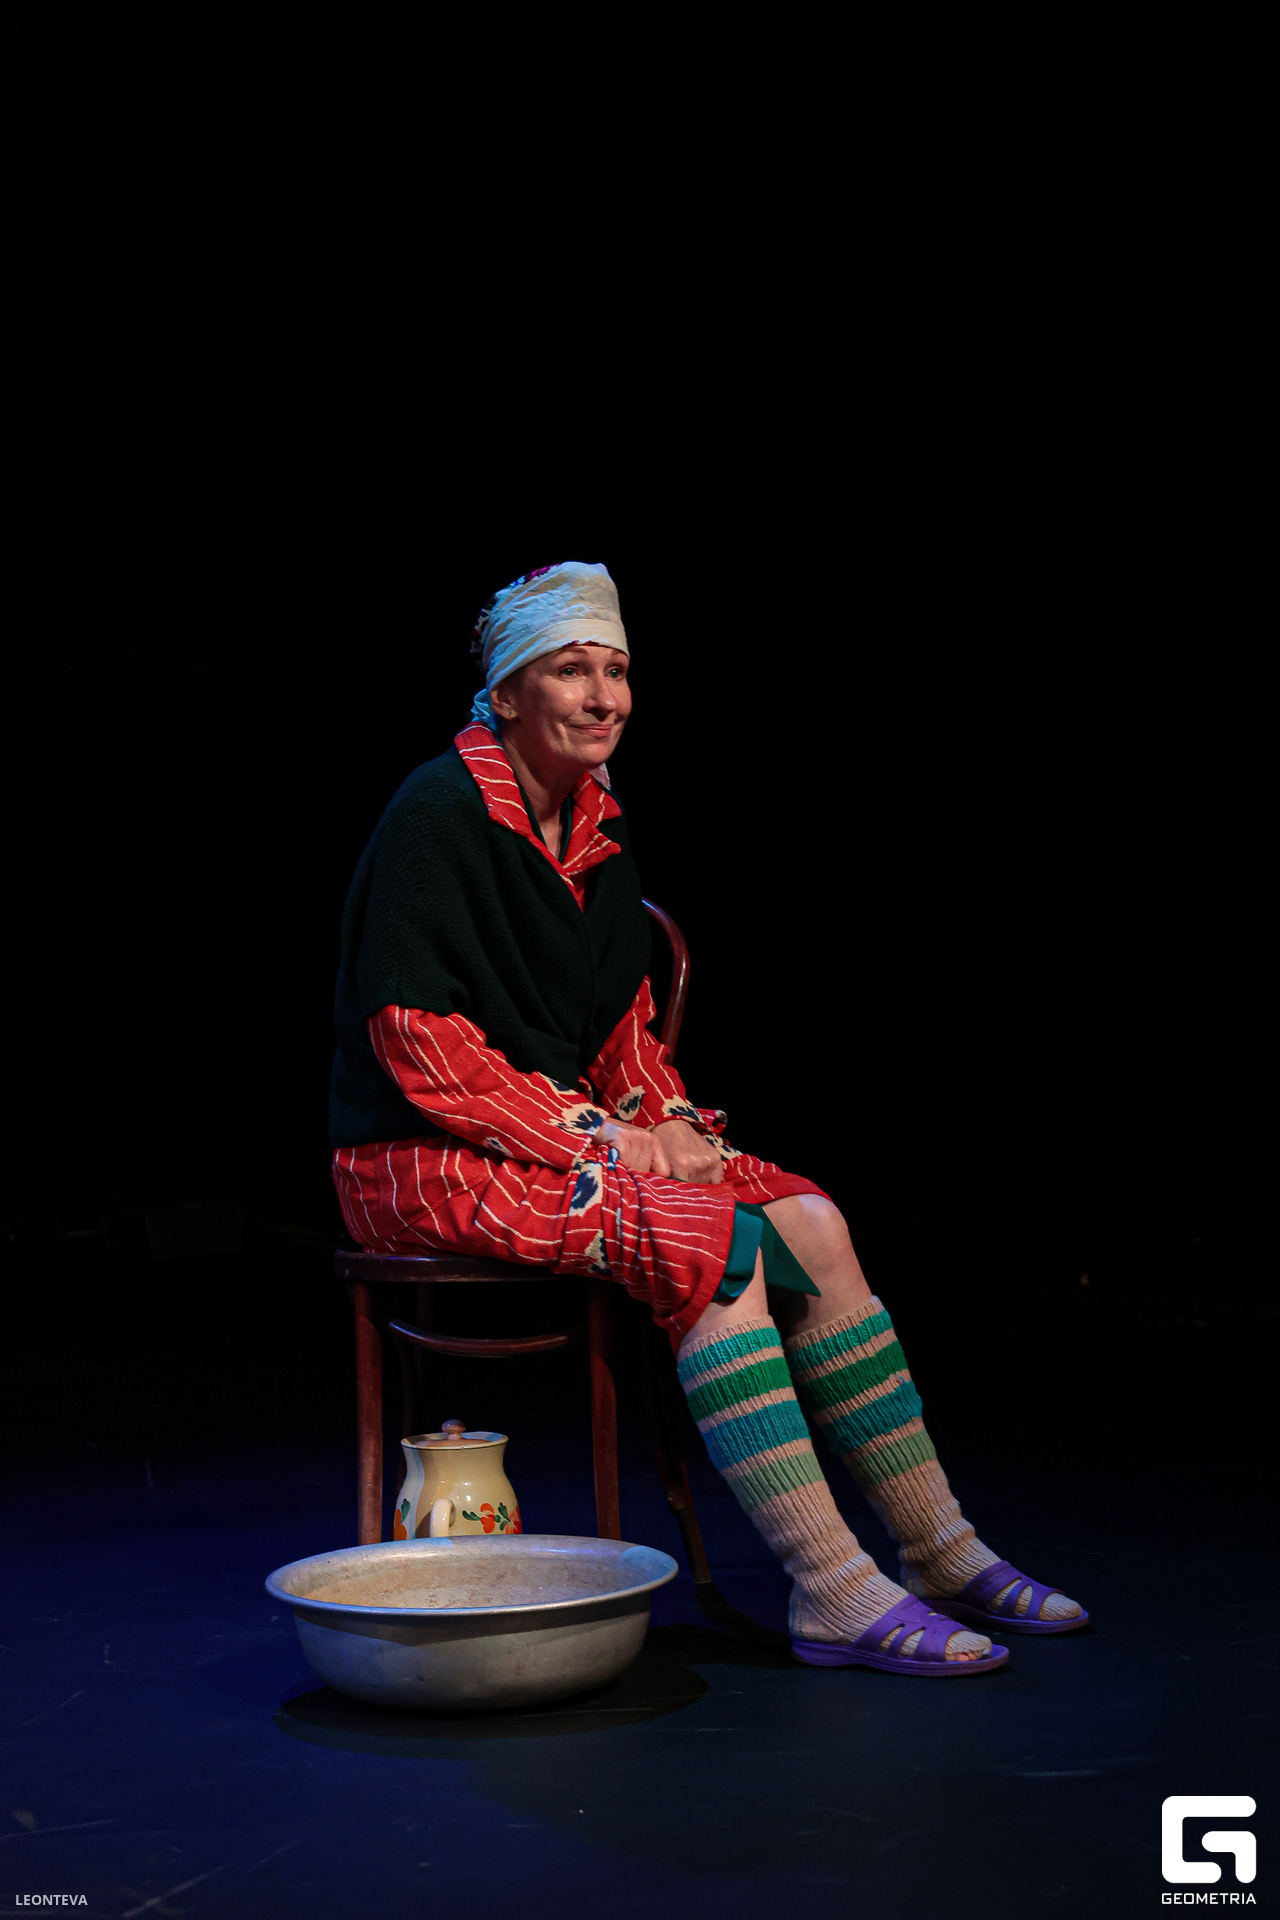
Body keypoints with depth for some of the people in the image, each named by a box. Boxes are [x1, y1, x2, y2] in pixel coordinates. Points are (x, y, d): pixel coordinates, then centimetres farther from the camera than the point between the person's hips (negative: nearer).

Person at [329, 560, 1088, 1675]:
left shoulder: (599, 827, 11)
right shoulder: (438, 817, -14)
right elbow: (417, 1035, -19)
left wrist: (667, 1118, -1)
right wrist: (590, 1137, -19)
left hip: (574, 1129, 7)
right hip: (431, 1161, -7)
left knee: (810, 1222, -11)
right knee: (714, 1241, -27)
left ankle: (938, 1549, -5)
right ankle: (830, 1591, -24)